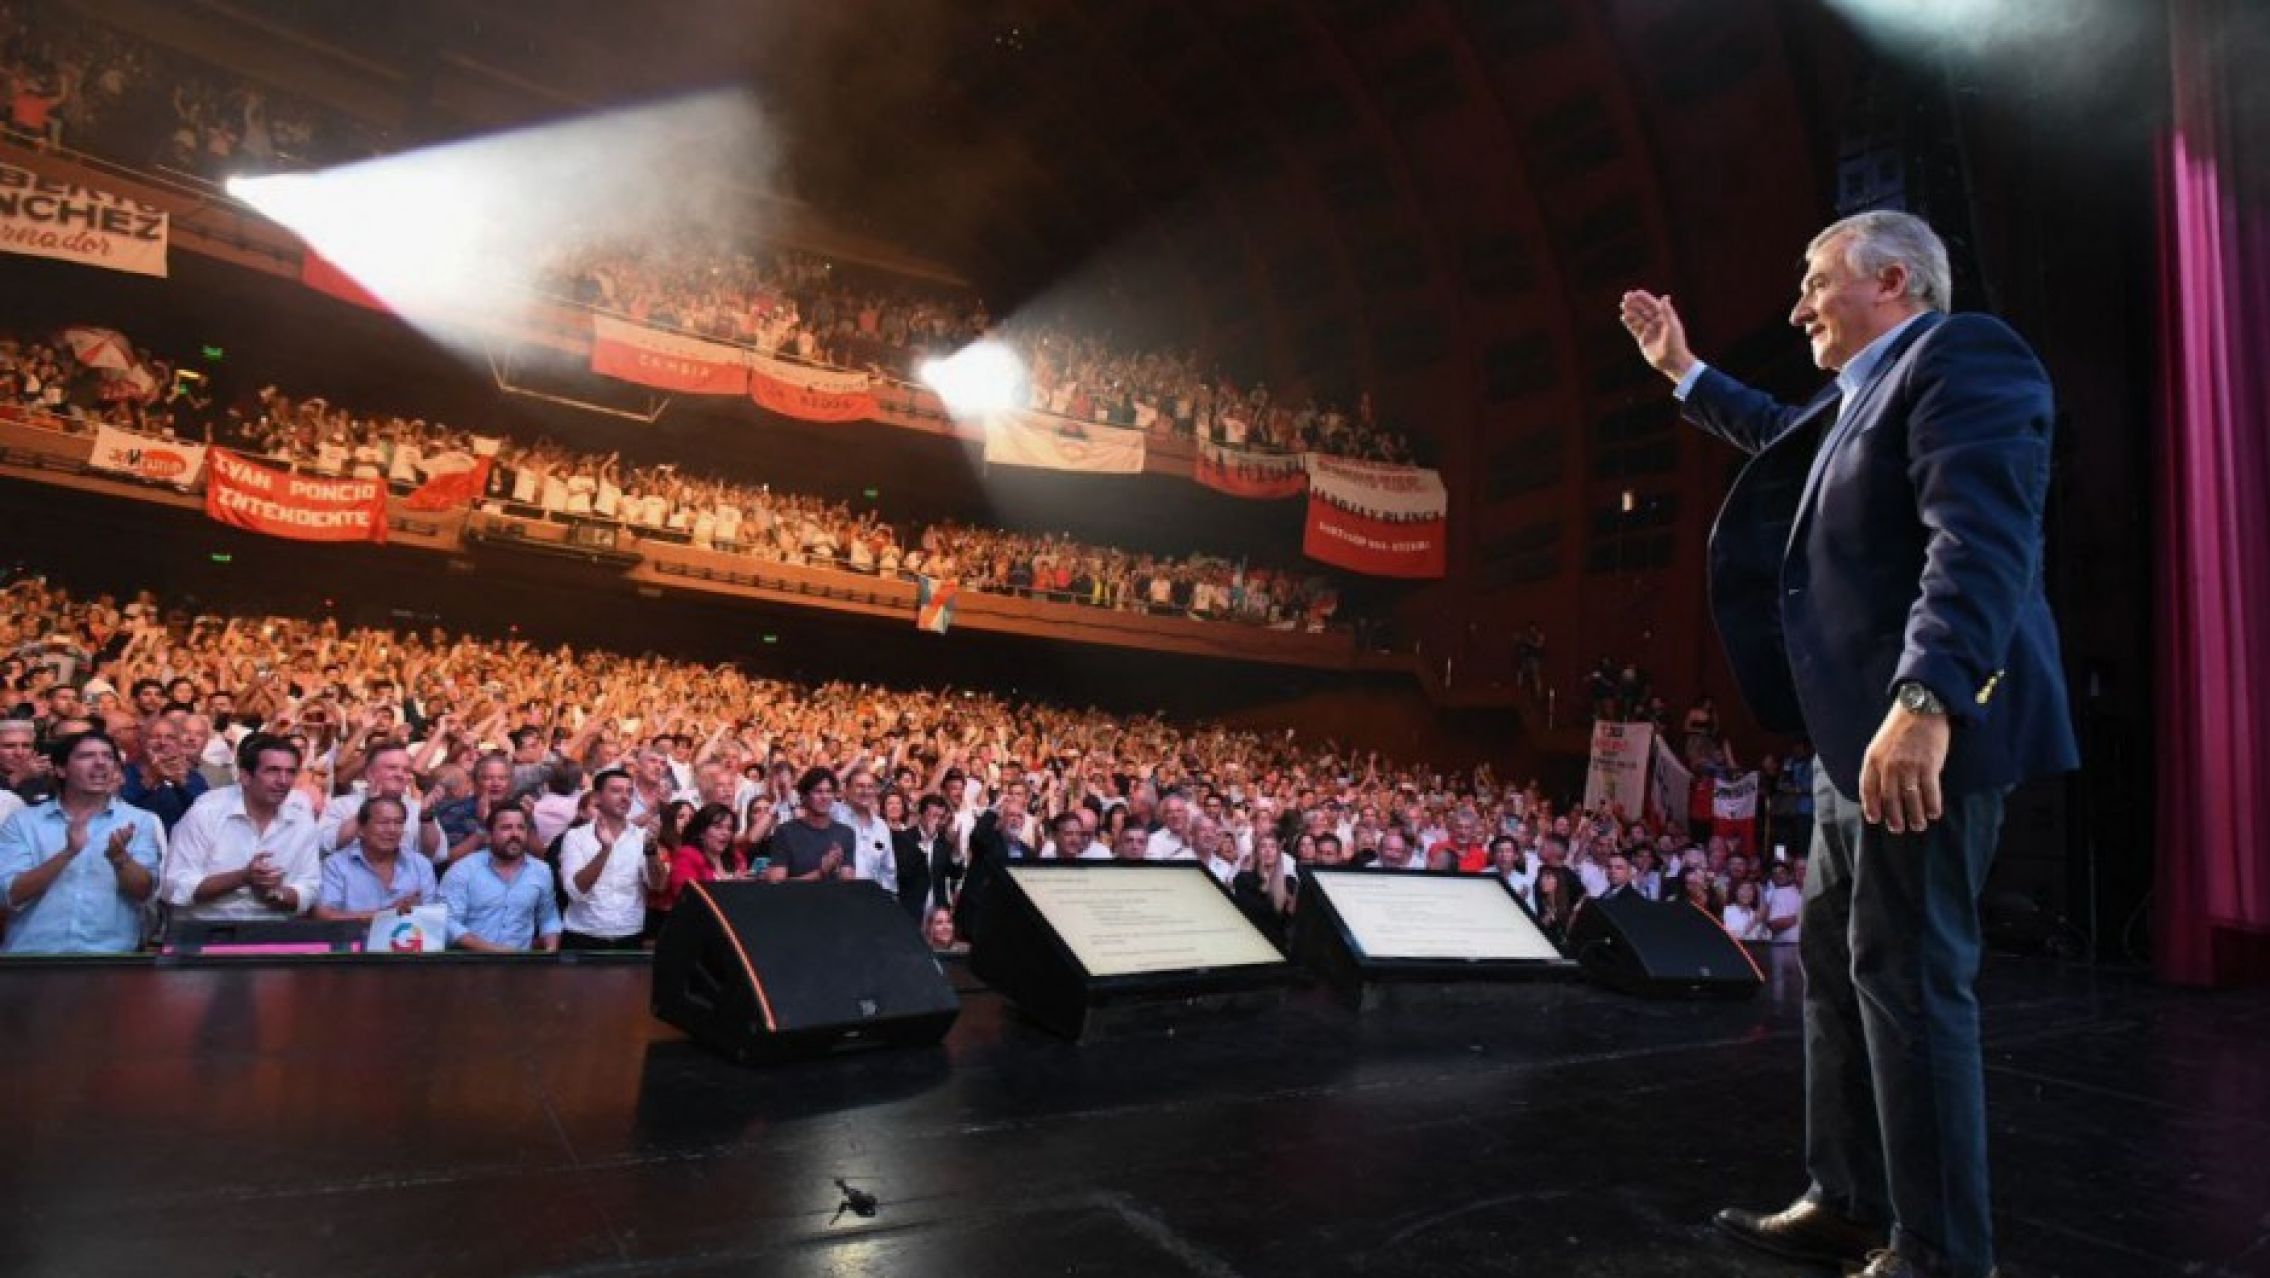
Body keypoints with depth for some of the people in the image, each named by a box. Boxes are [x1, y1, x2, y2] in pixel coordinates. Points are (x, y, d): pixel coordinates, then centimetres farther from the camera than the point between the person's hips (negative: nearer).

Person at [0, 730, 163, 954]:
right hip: (33, 951, 1)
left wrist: (119, 857, -19)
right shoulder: (21, 822, 8)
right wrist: (68, 853, -17)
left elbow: (143, 892, -2)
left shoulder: (140, 821, 6)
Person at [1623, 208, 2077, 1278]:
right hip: (1857, 734, 11)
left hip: (1924, 730, -11)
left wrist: (1924, 703, -35)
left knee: (1907, 977, -4)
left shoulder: (1964, 356, -10)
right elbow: (1789, 437, 44)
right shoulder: (1864, 395, 21)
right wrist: (1684, 373, 46)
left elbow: (1978, 542, -25)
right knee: (1834, 963, 14)